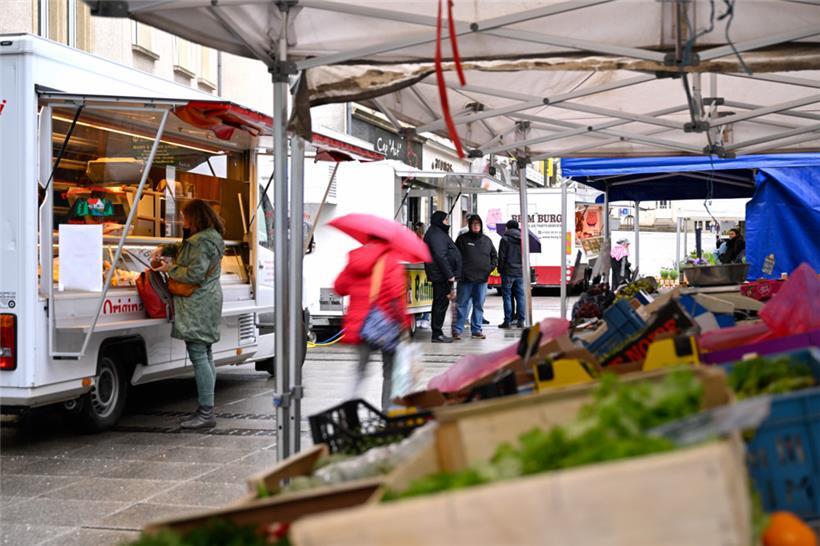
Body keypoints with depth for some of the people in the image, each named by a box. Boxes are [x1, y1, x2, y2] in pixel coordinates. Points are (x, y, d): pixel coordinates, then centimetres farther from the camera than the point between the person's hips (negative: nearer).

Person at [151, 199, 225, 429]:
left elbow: (195, 274, -22)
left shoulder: (202, 242, -16)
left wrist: (171, 269, -9)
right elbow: (182, 247, 34)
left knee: (198, 356, -11)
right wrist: (163, 249, 17)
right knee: (205, 356, 12)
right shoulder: (209, 238, 18)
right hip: (206, 302, 11)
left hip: (197, 306, -11)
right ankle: (207, 410, 17)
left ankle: (206, 412, -12)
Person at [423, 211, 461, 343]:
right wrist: (449, 275, -22)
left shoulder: (439, 233, 20)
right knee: (441, 303, -8)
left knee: (440, 303, 13)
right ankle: (437, 334, -5)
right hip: (441, 276, -11)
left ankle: (437, 333, 18)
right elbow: (440, 256, -23)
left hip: (441, 276, 11)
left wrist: (450, 274, 21)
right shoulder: (436, 235, -14)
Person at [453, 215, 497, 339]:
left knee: (479, 305, 7)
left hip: (482, 278, 4)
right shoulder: (462, 239, 2)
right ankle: (457, 329, 1)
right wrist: (459, 271, -9)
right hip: (465, 278, -4)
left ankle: (476, 329, 13)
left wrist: (491, 267, 4)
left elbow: (494, 256, 20)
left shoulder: (487, 240, 12)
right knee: (462, 304, -3)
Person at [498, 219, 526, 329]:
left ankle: (507, 321, -2)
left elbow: (501, 257, -7)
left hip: (508, 272, -4)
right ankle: (521, 321, 5)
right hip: (520, 272, 4)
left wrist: (500, 269, 2)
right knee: (520, 296, 6)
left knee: (507, 296, 0)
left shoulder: (505, 239, -5)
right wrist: (524, 268, 14)